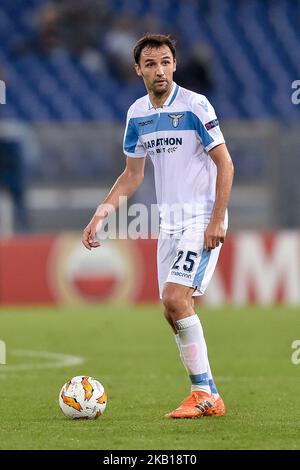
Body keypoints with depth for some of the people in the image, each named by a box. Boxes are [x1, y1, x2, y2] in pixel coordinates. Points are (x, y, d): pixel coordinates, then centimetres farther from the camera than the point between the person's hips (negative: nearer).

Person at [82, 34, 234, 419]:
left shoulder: (195, 106, -12)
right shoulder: (137, 114, 8)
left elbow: (225, 164, -11)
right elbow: (133, 174, 18)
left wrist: (217, 220, -17)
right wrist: (102, 213, 7)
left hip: (202, 219, -7)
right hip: (169, 222, 7)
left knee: (175, 298, -19)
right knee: (174, 307, 3)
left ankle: (205, 394, -12)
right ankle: (206, 396, 10)